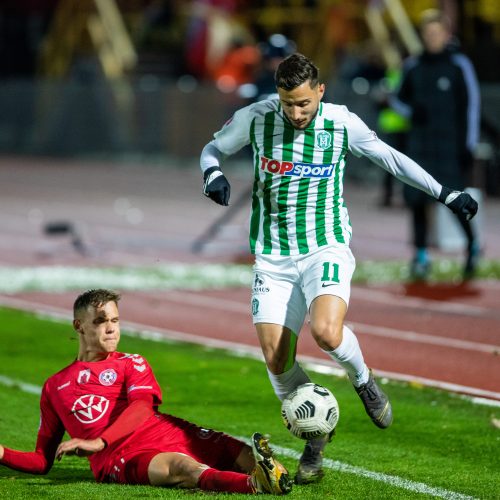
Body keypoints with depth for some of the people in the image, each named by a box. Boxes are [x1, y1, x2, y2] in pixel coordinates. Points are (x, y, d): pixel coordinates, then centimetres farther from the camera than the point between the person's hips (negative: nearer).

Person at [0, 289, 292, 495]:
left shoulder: (132, 364, 22)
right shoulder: (55, 388, 24)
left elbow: (142, 407, -1)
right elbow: (43, 461, 26)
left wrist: (98, 442, -18)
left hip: (169, 433, 4)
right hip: (120, 459, -4)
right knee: (182, 466, -38)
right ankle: (256, 484, -65)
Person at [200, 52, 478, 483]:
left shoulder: (342, 123, -5)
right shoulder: (255, 118, -5)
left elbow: (387, 156, 12)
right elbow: (214, 148, 13)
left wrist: (445, 194, 13)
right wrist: (213, 174, -11)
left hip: (326, 248, -2)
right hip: (273, 256, 2)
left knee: (327, 333, -28)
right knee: (276, 359, -8)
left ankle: (363, 380, 7)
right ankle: (316, 435, 16)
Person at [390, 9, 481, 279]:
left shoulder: (459, 65, -1)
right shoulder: (413, 66, 9)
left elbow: (471, 105, -2)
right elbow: (399, 98, 19)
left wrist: (468, 145, -6)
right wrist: (411, 110, -4)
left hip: (450, 142, -4)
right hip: (420, 140, 4)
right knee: (416, 197, -2)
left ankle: (472, 244, 16)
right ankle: (421, 254, 5)